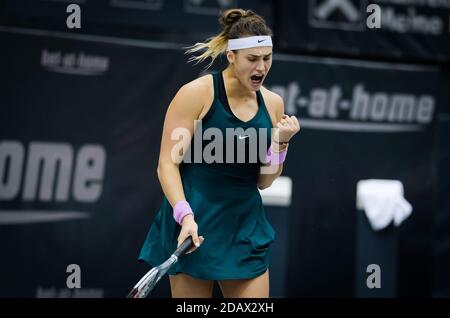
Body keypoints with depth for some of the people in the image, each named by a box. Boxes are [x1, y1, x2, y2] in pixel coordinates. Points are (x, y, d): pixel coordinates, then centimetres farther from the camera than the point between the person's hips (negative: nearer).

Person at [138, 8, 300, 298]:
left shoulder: (273, 103, 6)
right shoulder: (196, 94, -8)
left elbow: (263, 181, 11)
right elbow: (168, 164, -10)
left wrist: (279, 143, -6)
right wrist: (185, 216, -23)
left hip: (246, 231, 5)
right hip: (193, 229, -4)